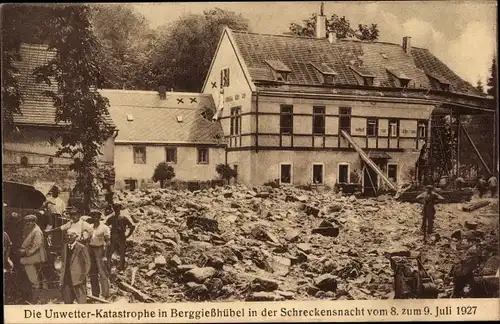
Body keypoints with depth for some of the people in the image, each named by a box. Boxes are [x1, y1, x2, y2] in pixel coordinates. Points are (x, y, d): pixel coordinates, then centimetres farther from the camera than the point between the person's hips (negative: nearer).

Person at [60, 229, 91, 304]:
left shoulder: (81, 248, -11)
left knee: (81, 302, 0)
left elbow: (87, 263, -6)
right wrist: (61, 279, 11)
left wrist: (84, 275, -10)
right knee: (67, 301, 14)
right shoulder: (65, 246, 8)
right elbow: (63, 261, 15)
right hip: (66, 279, 6)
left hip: (78, 279, -6)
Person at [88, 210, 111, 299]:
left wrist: (105, 255, -15)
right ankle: (95, 294, 20)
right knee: (93, 273, 10)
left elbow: (107, 242, -8)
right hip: (91, 249, 6)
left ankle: (106, 294, -5)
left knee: (103, 273, -8)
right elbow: (88, 240, 14)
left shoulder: (104, 227, -5)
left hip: (100, 249, -5)